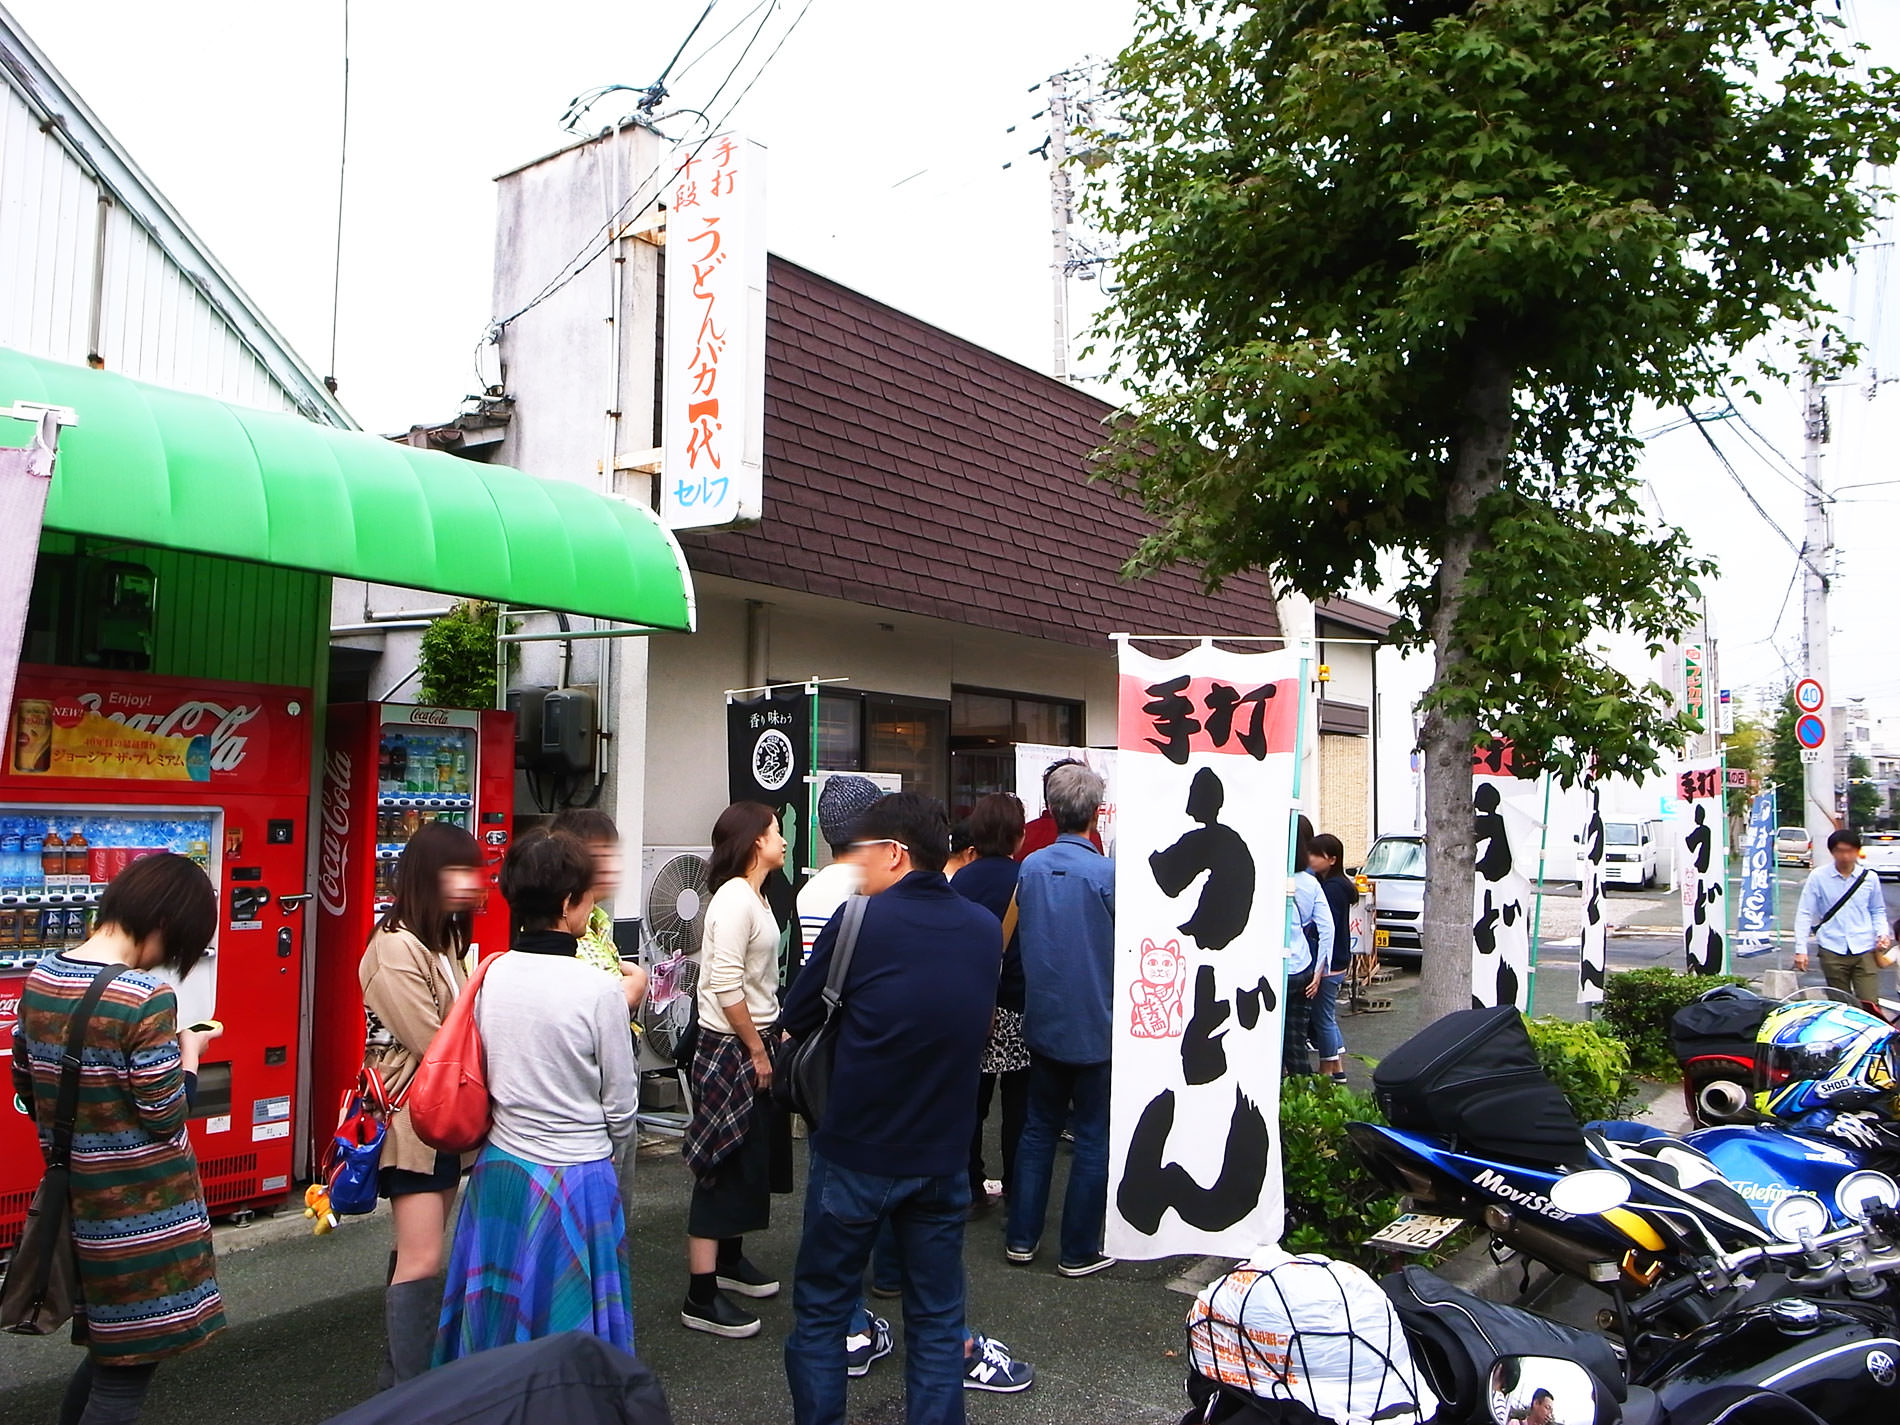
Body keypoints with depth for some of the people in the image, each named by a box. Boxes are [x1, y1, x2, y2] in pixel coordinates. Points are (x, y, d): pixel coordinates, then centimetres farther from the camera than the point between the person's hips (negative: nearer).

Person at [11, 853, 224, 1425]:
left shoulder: (40, 978, 1)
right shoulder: (148, 999, -23)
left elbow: (26, 1087, 12)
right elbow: (165, 1120, -19)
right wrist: (189, 1054, -3)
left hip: (74, 1192, 8)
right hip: (141, 1204, -8)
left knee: (108, 1347, 23)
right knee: (132, 1363, 6)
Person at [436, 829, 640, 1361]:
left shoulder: (491, 975, -6)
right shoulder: (599, 989, -18)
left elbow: (481, 1076, 5)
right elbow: (620, 1103, -9)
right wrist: (612, 1159, 11)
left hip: (498, 1172, 5)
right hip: (576, 1179, -5)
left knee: (498, 1317, 20)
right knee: (569, 1326, 12)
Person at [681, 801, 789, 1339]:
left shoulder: (755, 898, 12)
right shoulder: (735, 899, -19)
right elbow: (726, 986, -24)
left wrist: (772, 1038, 13)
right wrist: (757, 1051, -17)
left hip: (752, 1044, 10)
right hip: (729, 1048, -10)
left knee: (749, 1158, 19)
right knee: (724, 1166, -4)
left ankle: (729, 1260, 35)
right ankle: (701, 1298, 3)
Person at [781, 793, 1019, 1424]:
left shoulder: (861, 921, -15)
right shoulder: (986, 929, -1)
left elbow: (796, 1022, -5)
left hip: (855, 1156, -4)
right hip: (944, 1154, 4)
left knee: (820, 1313, 14)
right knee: (937, 1319, 15)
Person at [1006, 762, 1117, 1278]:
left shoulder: (1030, 868, 0)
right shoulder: (1108, 873, -17)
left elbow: (1007, 937, 10)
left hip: (1043, 1023, 5)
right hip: (1095, 1027, -5)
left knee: (1039, 1127, 17)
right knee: (1094, 1137, 7)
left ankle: (1021, 1238, 23)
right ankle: (1079, 1250, 14)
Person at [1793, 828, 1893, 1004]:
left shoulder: (1869, 878, 4)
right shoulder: (1818, 876, -2)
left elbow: (1878, 911, 17)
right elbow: (1804, 914, -1)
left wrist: (1882, 933, -1)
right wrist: (1801, 949, -5)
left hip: (1865, 951, 1)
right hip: (1833, 952, -1)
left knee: (1869, 1005, -7)